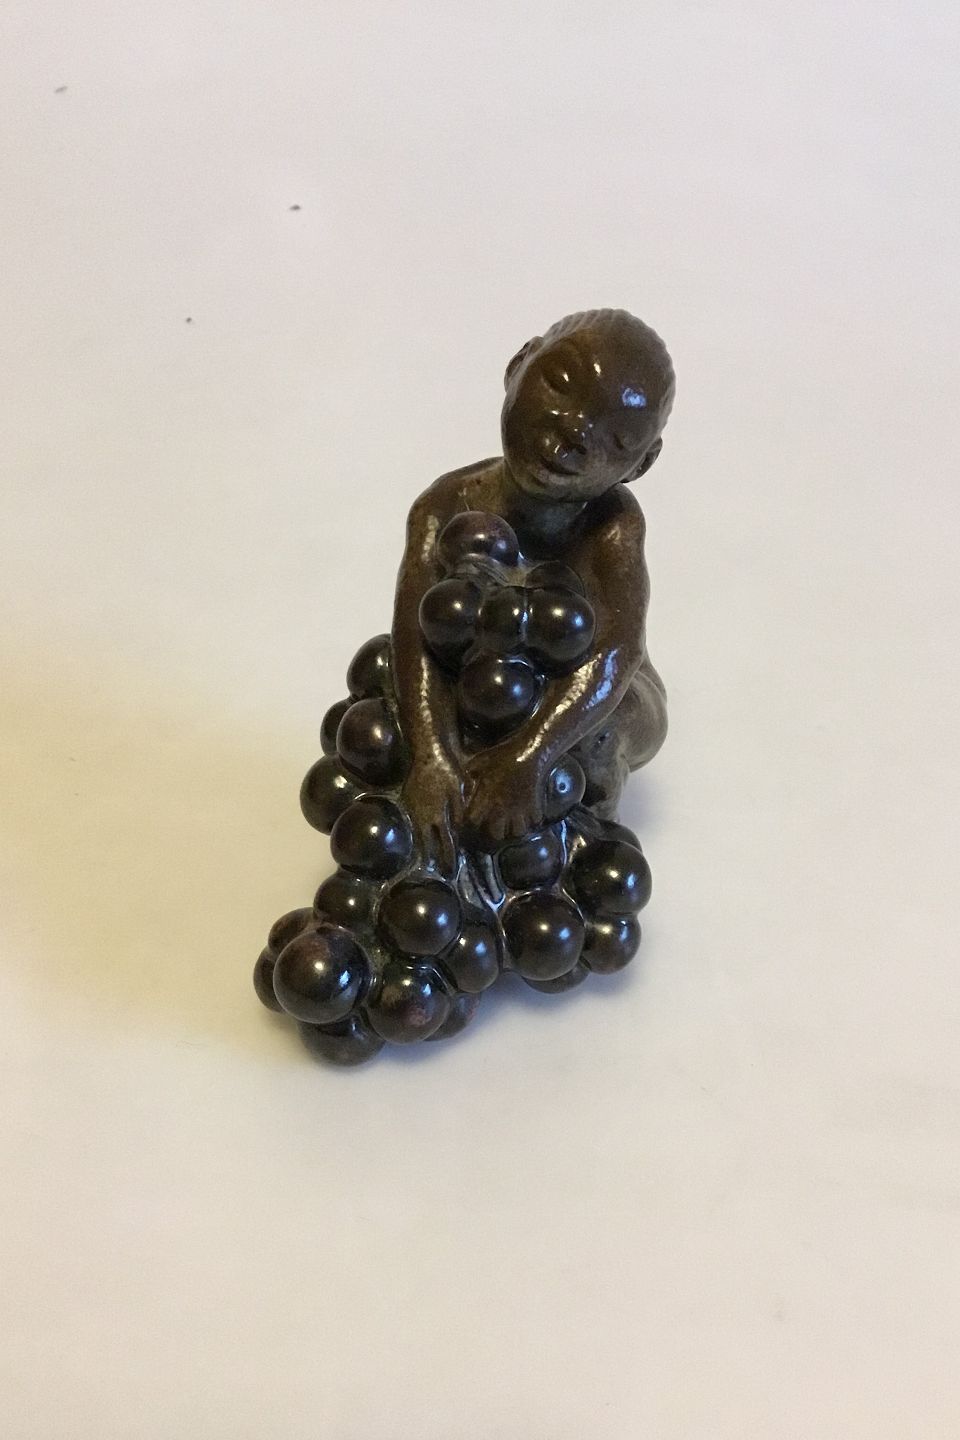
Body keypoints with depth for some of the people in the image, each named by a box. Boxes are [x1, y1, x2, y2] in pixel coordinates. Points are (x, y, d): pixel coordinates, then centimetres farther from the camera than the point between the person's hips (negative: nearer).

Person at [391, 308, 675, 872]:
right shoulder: (447, 507, -25)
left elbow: (616, 648, -44)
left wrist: (528, 757, -58)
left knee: (599, 731, -32)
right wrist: (431, 757, -55)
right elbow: (417, 633, -38)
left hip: (597, 717, -3)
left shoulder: (613, 526, -29)